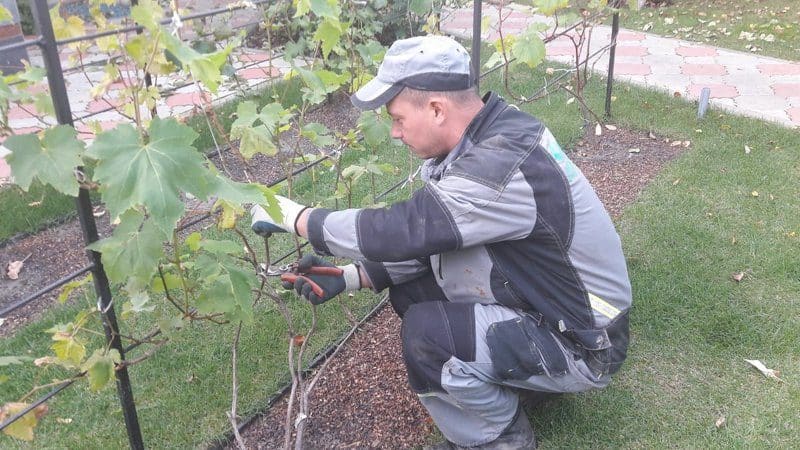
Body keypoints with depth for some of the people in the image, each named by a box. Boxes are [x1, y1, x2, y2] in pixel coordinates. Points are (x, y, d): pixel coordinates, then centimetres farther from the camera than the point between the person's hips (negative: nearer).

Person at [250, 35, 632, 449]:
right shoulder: (485, 137, -3)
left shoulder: (501, 168, -32)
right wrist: (348, 277, -3)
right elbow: (426, 235, 5)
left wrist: (292, 216, -16)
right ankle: (499, 379, 18)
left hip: (581, 343, -9)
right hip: (538, 297, 9)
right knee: (409, 288, 2)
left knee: (426, 334, -25)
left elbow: (398, 229, -30)